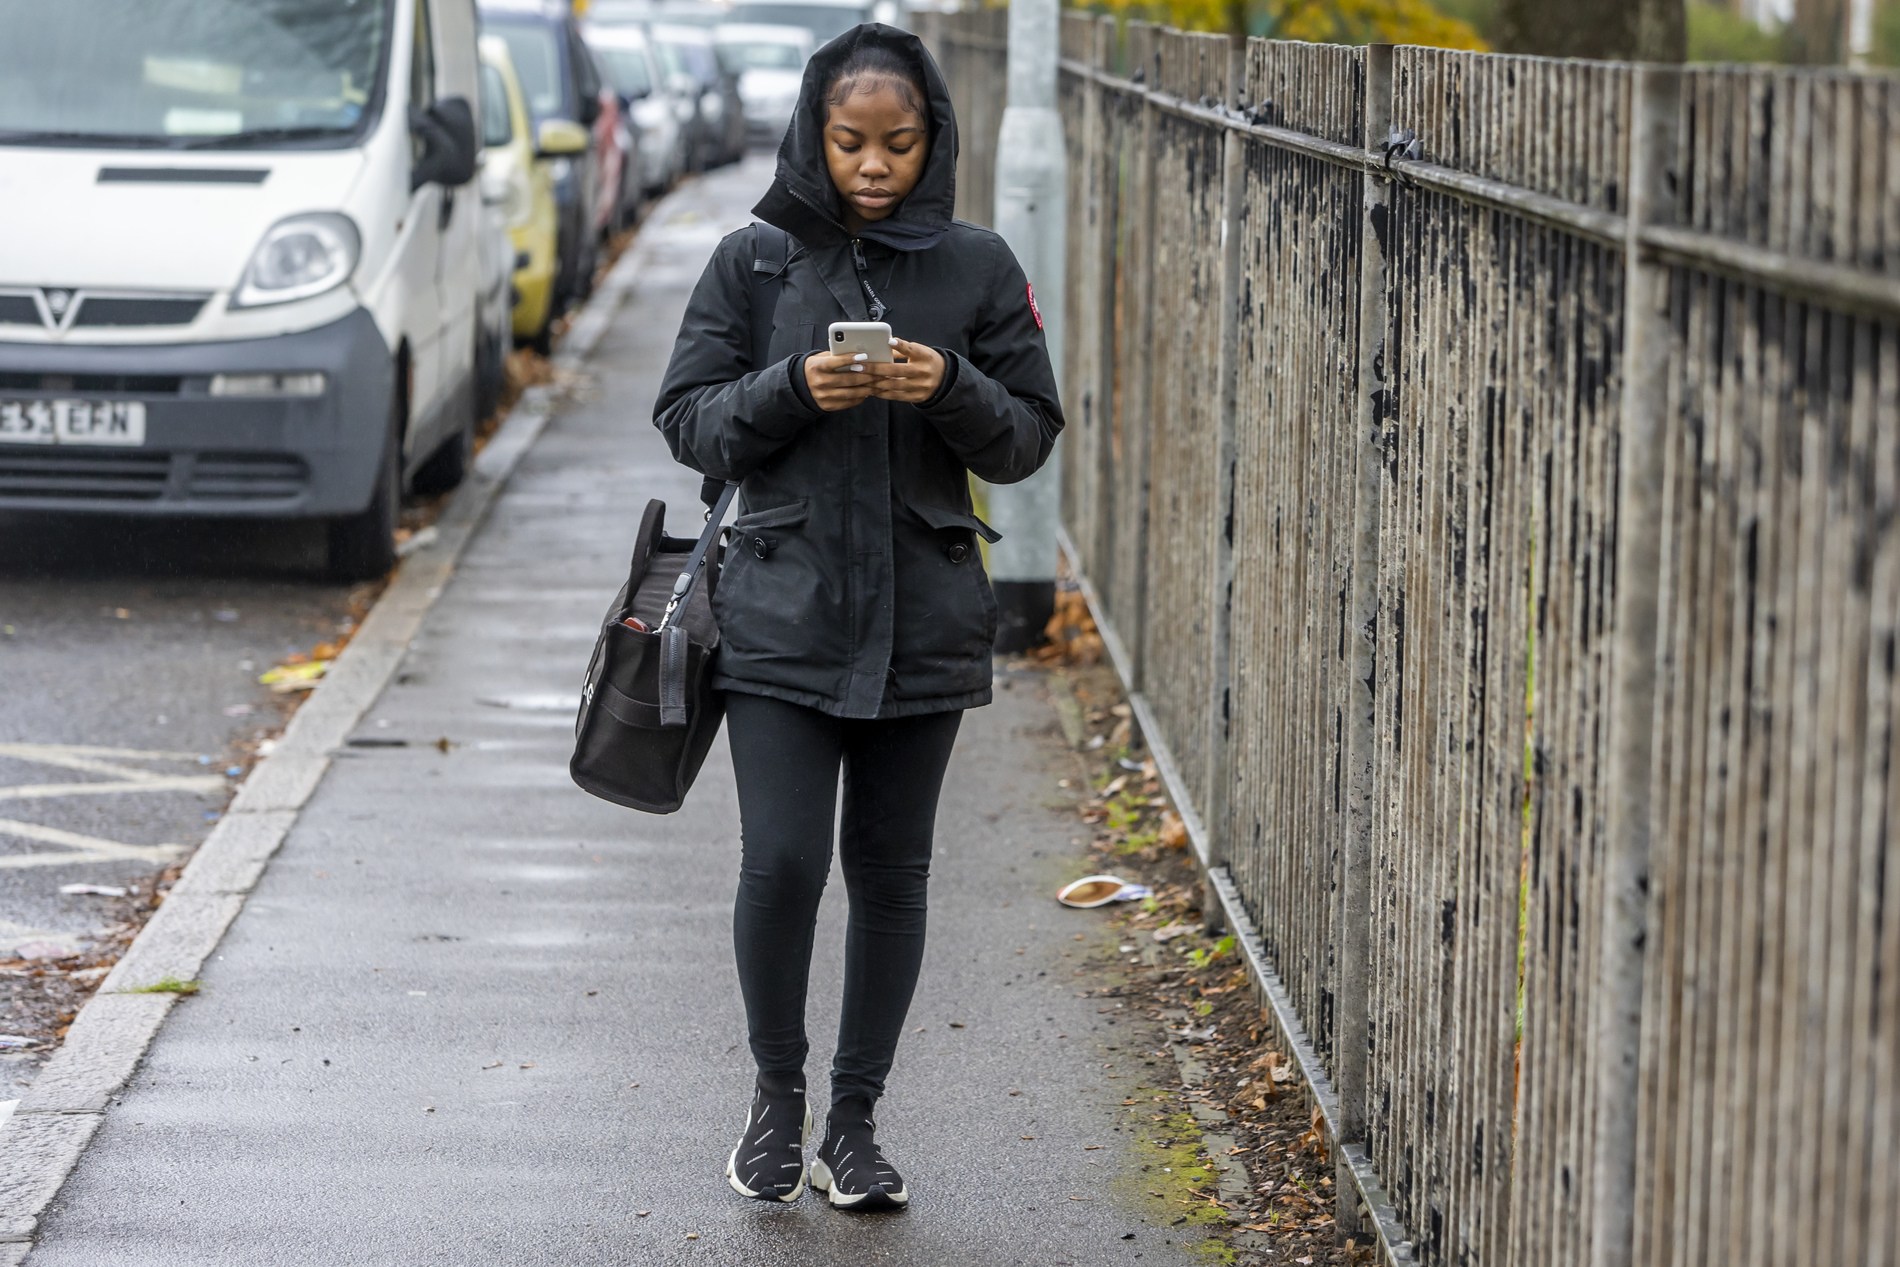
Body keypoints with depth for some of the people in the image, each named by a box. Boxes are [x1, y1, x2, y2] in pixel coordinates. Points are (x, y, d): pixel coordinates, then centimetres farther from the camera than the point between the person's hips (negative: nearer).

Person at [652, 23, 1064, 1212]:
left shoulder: (978, 267, 3)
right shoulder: (756, 259, 2)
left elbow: (1029, 439, 4)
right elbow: (690, 419, 2)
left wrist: (952, 387, -16)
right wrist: (791, 388, -15)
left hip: (924, 621, 1)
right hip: (782, 611, -1)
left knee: (891, 872, 7)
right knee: (781, 863, -8)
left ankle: (856, 1119, 20)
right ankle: (778, 1091, 16)